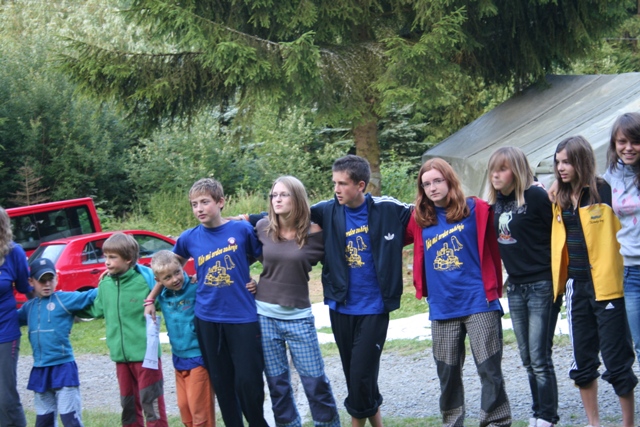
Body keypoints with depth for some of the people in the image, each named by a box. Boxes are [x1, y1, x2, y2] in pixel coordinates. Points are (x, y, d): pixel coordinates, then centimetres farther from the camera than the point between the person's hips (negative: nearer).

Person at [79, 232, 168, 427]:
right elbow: (96, 309, 22)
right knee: (129, 404, 15)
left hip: (145, 353, -6)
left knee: (152, 403, -2)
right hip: (121, 355, 6)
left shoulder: (146, 280, -10)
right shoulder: (105, 284, 6)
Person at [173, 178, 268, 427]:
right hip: (207, 320, 3)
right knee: (222, 383, 9)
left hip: (243, 317, -3)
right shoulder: (189, 238, 2)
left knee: (248, 381, -3)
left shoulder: (242, 229, -5)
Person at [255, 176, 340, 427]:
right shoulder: (263, 228, 0)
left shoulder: (313, 232, -8)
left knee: (315, 381, 1)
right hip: (265, 315, 2)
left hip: (299, 317, -2)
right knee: (277, 383, 8)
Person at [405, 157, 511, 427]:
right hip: (442, 308, 4)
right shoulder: (419, 219, 7)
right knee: (447, 372, 11)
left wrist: (494, 289, 0)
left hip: (478, 302, -3)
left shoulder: (475, 210, -2)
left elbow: (491, 247, 1)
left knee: (489, 368, -3)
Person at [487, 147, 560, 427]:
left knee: (539, 358, -5)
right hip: (515, 286, 7)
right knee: (527, 358, 12)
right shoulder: (495, 203, 7)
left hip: (542, 285, -7)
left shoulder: (535, 196, -14)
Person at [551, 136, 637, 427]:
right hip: (576, 286, 6)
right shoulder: (560, 199, 11)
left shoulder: (605, 192, -7)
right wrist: (558, 280, 12)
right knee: (582, 360, 11)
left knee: (616, 359, -3)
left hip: (606, 285, -6)